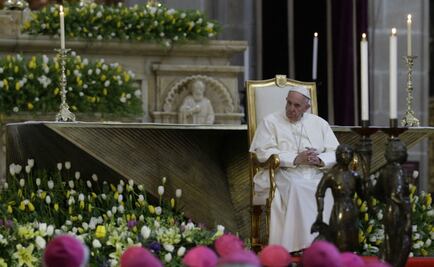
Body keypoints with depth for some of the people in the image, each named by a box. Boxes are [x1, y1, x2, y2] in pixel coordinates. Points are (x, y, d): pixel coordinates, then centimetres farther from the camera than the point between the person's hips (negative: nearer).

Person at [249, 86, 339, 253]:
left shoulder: (319, 123, 18)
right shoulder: (271, 122, 9)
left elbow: (335, 153, 12)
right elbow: (264, 153, -5)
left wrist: (320, 160, -11)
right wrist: (296, 159, -14)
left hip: (315, 176, 3)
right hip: (283, 175, -3)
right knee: (296, 189, -37)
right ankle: (302, 243, -40)